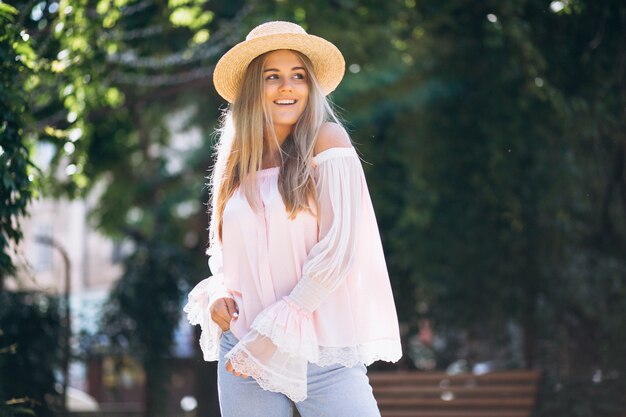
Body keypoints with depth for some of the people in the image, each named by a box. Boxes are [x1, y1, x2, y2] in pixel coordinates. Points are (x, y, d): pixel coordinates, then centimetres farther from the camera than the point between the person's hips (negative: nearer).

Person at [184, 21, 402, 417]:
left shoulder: (326, 143, -4)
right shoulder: (235, 165, 10)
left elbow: (337, 250, -11)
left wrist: (272, 331, -13)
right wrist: (217, 295, 0)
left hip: (322, 352, -4)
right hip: (244, 354, 4)